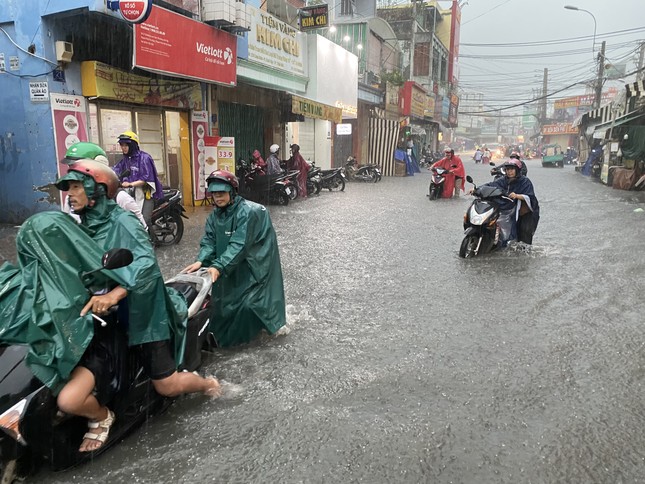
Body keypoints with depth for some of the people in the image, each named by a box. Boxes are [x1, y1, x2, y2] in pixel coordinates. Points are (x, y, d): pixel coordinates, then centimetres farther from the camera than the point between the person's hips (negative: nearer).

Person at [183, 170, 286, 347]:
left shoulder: (248, 212, -24)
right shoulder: (215, 214, 1)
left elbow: (239, 245, -30)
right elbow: (209, 240, -5)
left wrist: (218, 266, -38)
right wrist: (201, 261, -24)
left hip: (253, 264, -7)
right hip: (231, 265, 7)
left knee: (248, 301, -11)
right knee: (222, 297, 11)